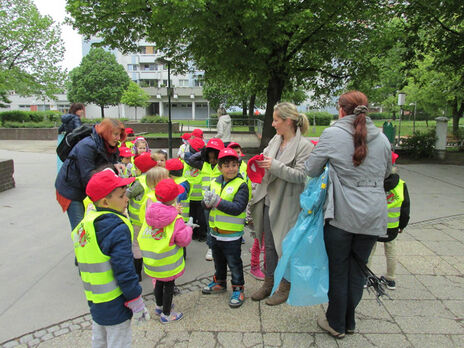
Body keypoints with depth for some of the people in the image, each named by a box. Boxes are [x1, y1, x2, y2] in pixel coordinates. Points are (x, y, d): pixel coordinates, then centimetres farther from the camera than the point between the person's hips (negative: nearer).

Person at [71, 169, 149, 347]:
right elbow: (124, 270, -24)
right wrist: (136, 302, -14)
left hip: (94, 301, 8)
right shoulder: (117, 228, -24)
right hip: (114, 305, -8)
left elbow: (84, 267, 12)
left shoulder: (85, 224, 3)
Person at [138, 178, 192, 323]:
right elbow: (184, 240, -21)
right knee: (169, 286, 13)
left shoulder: (149, 215, -6)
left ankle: (159, 306, 46)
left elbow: (141, 237, 5)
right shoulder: (176, 219, -23)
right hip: (168, 263, -6)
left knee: (159, 282, 26)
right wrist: (188, 229, -1)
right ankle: (166, 314, 27)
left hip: (151, 261, 6)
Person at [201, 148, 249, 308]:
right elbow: (205, 203, 3)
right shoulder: (215, 183, 3)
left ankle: (238, 289, 26)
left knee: (234, 263, 8)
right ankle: (220, 283, 44)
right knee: (218, 261, 24)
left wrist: (217, 201, -28)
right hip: (215, 233, 6)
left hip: (232, 235, -6)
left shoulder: (241, 185, -14)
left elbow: (237, 208, -24)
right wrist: (207, 201, -21)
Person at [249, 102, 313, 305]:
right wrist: (260, 163, -1)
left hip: (287, 205, -7)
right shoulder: (275, 140, 7)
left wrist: (274, 165, -24)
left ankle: (285, 287, 26)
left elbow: (300, 175, -20)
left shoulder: (304, 146, -14)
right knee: (269, 244, 16)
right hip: (269, 201, 7)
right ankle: (269, 282, 33)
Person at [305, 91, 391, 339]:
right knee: (357, 270, 18)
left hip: (342, 214, -4)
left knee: (338, 271, 11)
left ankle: (336, 324, 27)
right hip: (373, 216, 4)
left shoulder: (332, 135, -9)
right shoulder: (382, 139, 4)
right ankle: (349, 322, 34)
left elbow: (311, 170, -2)